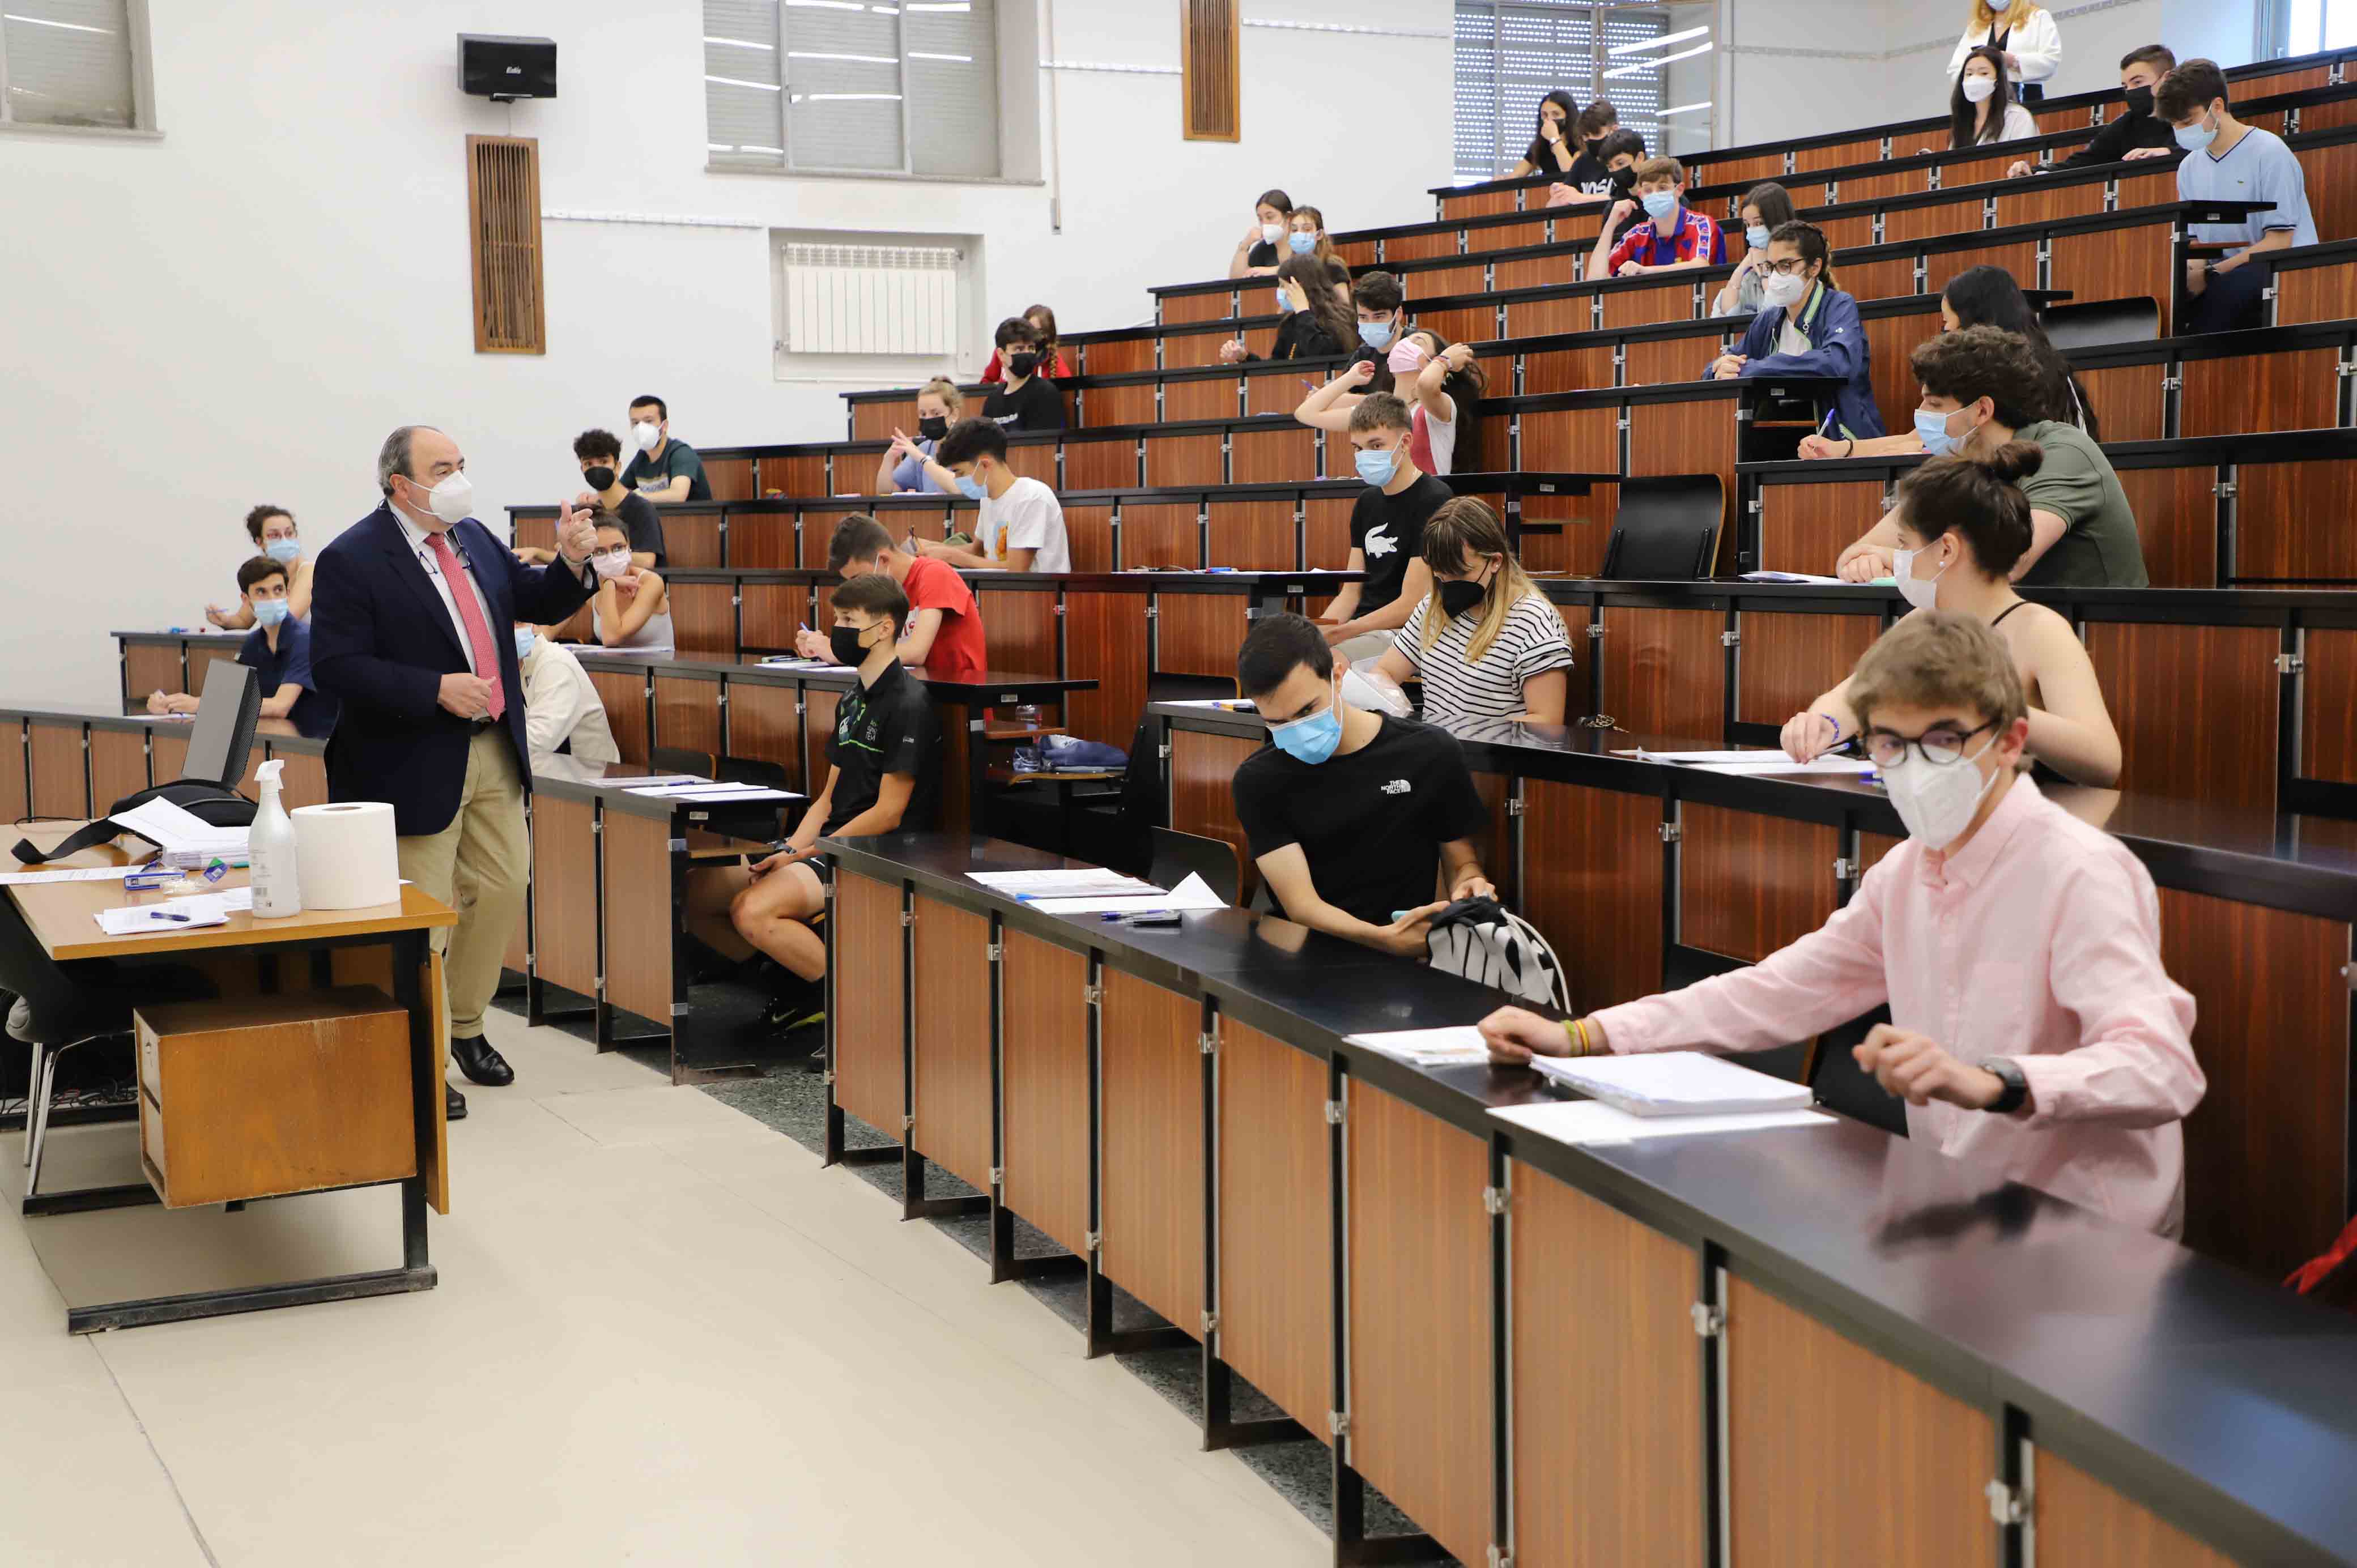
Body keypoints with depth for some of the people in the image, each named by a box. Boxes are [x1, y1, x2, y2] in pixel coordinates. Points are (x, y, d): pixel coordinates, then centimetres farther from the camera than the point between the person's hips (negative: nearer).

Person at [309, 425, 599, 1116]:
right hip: (417, 766, -7)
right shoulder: (351, 560, -14)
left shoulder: (474, 538, 9)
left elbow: (536, 602, 14)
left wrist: (571, 563, -7)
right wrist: (436, 690, -26)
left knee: (502, 886, 14)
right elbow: (336, 667, -19)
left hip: (493, 750, 8)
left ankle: (465, 1026, 34)